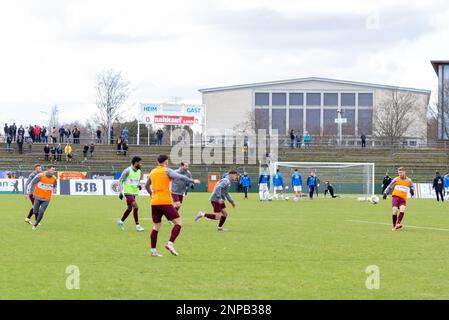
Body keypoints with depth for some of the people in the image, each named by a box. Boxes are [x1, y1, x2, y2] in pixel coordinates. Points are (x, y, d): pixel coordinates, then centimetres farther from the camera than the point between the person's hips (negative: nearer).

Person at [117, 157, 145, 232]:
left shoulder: (139, 171, 7)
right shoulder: (127, 171, -13)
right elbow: (120, 181, -9)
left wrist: (139, 185, -2)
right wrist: (120, 192, -14)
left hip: (134, 192, 8)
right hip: (128, 192, -8)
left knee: (129, 208, 17)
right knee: (136, 207, -16)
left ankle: (121, 221, 36)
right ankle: (137, 226, -13)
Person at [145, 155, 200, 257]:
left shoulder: (152, 172, 15)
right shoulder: (167, 171, -3)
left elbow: (147, 186, 29)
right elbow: (179, 177, -19)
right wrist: (192, 181, -14)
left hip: (154, 202, 6)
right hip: (165, 202, -6)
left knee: (156, 226, 13)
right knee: (178, 222, -1)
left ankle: (153, 250, 8)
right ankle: (170, 243, -17)